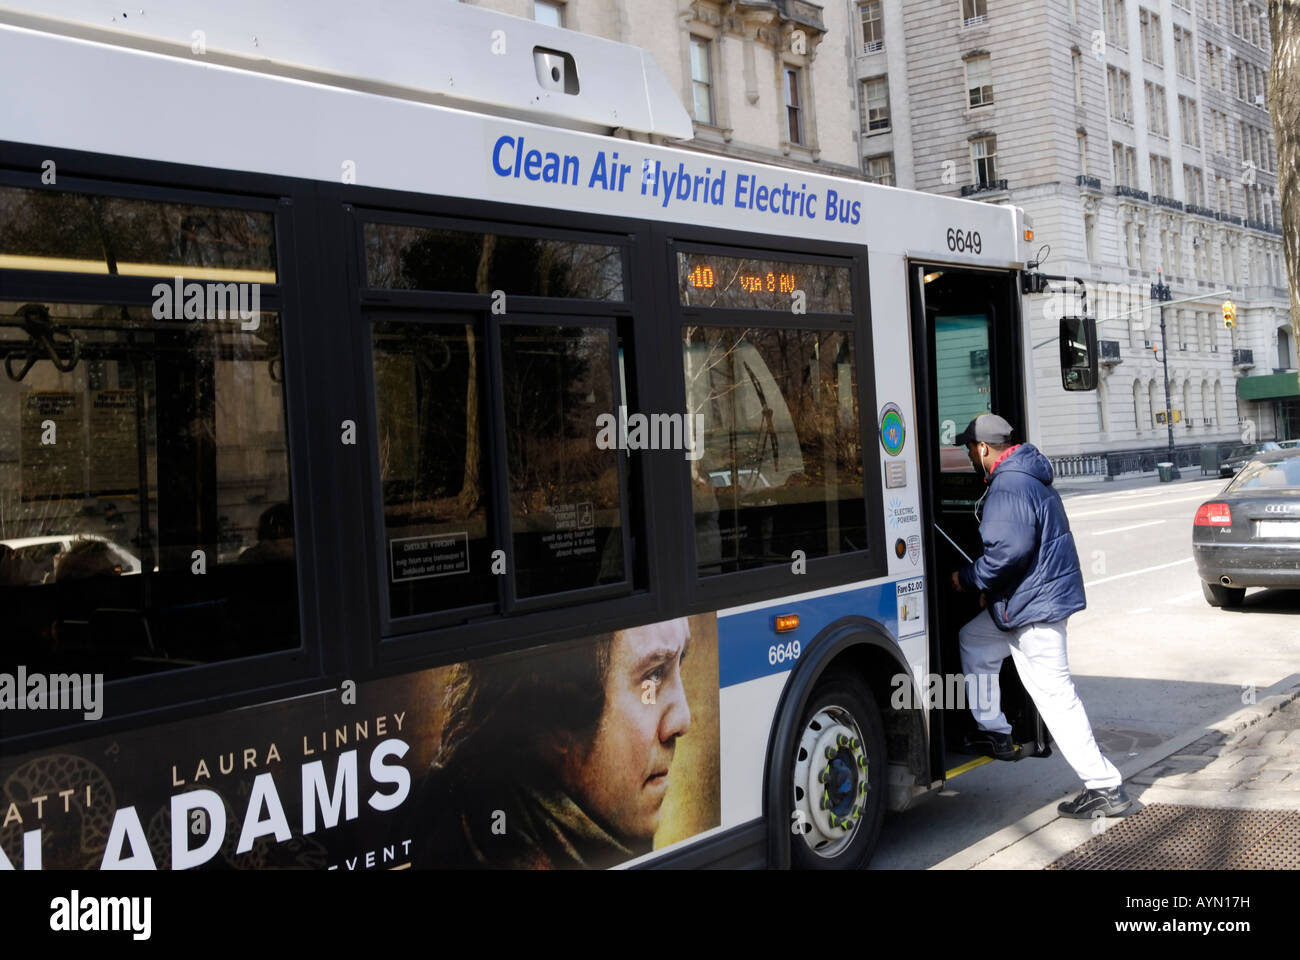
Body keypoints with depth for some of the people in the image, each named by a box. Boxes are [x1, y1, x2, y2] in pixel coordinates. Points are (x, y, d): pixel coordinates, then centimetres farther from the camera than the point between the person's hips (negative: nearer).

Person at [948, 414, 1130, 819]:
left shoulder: (1008, 487, -20)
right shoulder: (1029, 476, 14)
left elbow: (1009, 550, -28)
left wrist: (968, 579, -13)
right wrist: (990, 586, 20)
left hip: (1036, 606, -11)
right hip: (1036, 598, 11)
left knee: (1055, 694, -7)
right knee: (972, 639, 25)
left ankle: (1105, 786, -3)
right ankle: (994, 732, 30)